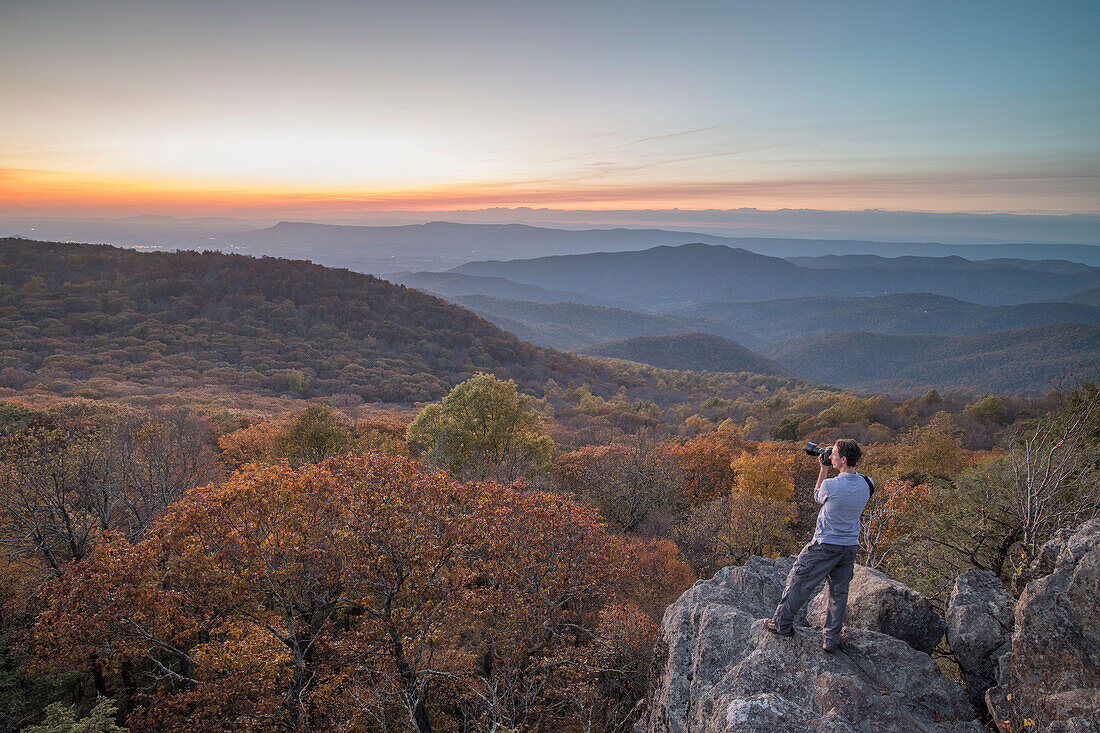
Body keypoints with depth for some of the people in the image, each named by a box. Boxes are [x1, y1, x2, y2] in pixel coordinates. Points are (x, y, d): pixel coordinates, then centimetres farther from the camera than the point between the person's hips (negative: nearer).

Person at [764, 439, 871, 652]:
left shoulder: (830, 485, -20)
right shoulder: (865, 485, -4)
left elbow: (818, 496, 3)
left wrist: (824, 469, 8)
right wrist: (829, 467, 10)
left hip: (826, 545, -5)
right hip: (851, 546, 6)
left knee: (799, 582, 10)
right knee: (839, 593, 14)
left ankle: (782, 623, 21)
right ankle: (831, 640, 20)